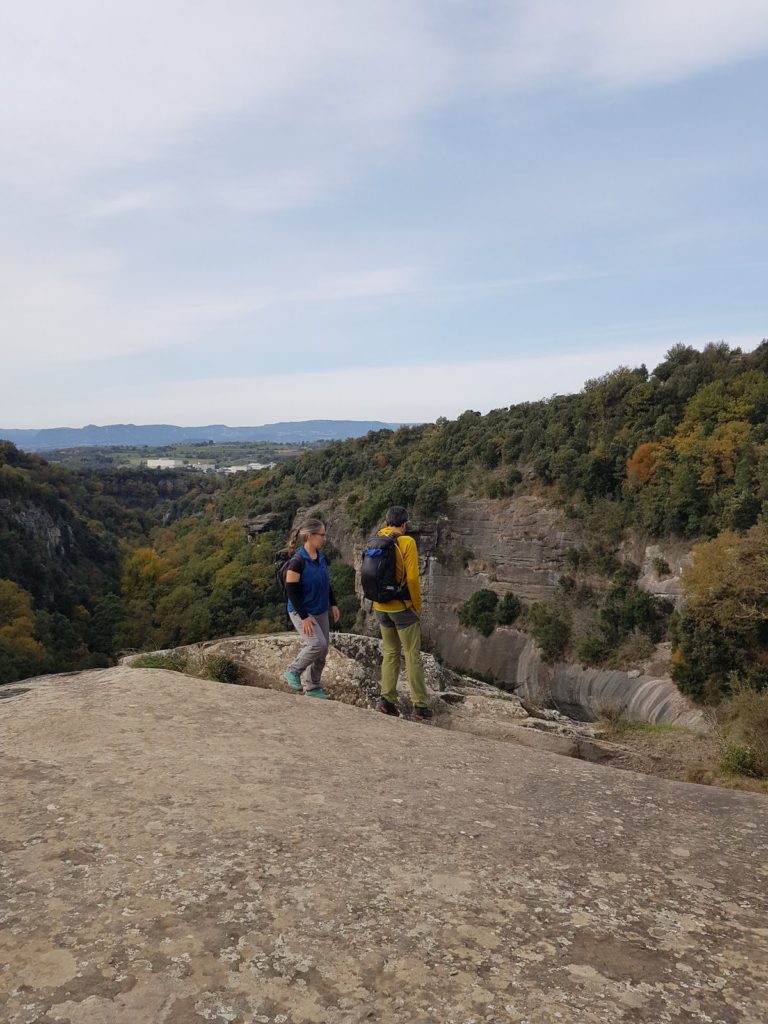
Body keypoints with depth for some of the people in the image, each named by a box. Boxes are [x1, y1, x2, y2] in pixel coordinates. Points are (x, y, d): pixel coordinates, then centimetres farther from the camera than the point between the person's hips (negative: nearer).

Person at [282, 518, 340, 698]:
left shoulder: (321, 557, 3)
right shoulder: (297, 561, -20)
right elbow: (291, 591, -20)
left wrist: (333, 604, 12)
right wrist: (304, 617, -21)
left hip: (320, 611, 8)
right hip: (302, 612, -7)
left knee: (322, 651, 8)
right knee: (317, 644, -20)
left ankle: (312, 687, 23)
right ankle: (292, 672, 4)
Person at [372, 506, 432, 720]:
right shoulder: (406, 542, -14)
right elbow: (412, 578, -16)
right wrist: (417, 606, -5)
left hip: (381, 607, 5)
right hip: (402, 607, -5)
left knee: (390, 653, 17)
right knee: (413, 656, 4)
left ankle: (387, 699, 11)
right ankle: (420, 705, 8)